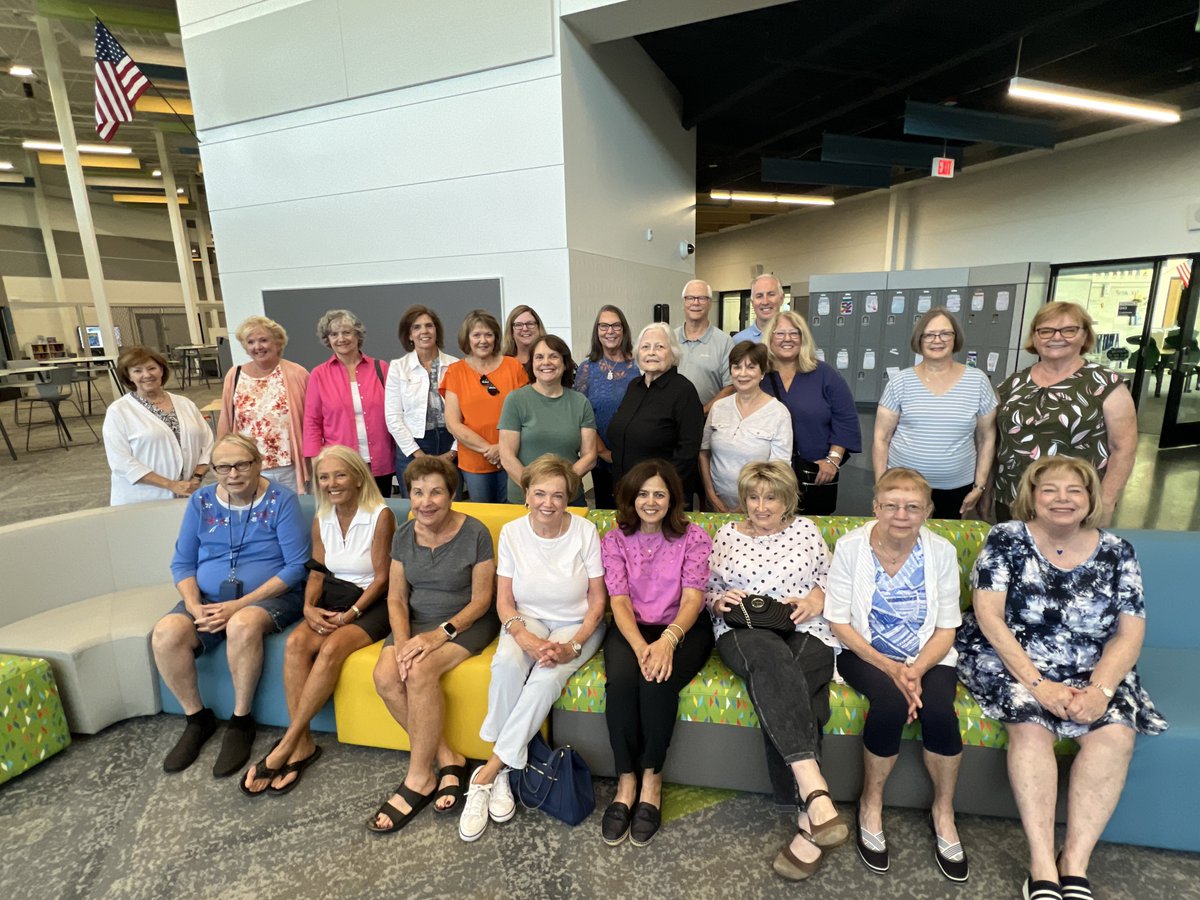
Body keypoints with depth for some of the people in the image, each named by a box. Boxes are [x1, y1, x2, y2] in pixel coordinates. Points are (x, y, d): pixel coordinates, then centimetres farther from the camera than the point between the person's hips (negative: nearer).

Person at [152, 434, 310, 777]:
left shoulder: (281, 500, -8)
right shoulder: (201, 501, 6)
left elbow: (297, 566, -13)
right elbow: (182, 563, 8)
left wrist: (240, 605, -19)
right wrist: (194, 606, -11)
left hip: (270, 597, -4)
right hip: (208, 599, 5)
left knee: (243, 625, -35)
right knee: (165, 634, -23)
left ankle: (241, 721, -11)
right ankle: (197, 719, 2)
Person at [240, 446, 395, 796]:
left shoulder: (380, 516, -13)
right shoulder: (321, 520, 6)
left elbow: (382, 578, -11)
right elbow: (317, 572, 8)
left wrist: (352, 614, -18)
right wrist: (309, 607, -10)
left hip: (373, 603, -5)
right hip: (336, 600, 5)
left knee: (333, 647, -30)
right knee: (297, 642, -23)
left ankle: (286, 744, -16)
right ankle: (303, 744, -16)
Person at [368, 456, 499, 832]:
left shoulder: (475, 533, -14)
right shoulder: (404, 534, 1)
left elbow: (481, 600, -11)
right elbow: (396, 597, 3)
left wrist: (440, 634, -22)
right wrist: (403, 641, -14)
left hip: (466, 622, -5)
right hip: (417, 621, 5)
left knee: (420, 670, -29)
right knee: (386, 676, -22)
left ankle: (419, 778, -10)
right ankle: (446, 758, -8)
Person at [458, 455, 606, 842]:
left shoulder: (585, 531, -13)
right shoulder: (512, 532, -7)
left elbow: (597, 601, -7)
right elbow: (504, 600, -3)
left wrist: (573, 646, -20)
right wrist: (525, 638, -21)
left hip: (577, 625, -1)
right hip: (527, 620, 2)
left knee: (547, 677, -30)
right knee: (506, 663, -30)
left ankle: (489, 772, -14)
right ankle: (503, 772, -14)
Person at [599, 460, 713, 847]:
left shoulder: (694, 537, -3)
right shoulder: (615, 541, 2)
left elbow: (692, 598, -12)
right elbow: (619, 601, -7)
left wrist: (667, 640, -31)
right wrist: (640, 646, -25)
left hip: (682, 629, -1)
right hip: (631, 628, 2)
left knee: (658, 682, -30)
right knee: (621, 680, -29)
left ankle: (651, 780, -7)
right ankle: (625, 782, -9)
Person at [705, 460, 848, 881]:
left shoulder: (806, 530, 15)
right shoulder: (726, 534, 15)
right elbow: (708, 593, 17)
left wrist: (817, 598, -4)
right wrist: (720, 601, -5)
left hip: (806, 630, 1)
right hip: (744, 632, 0)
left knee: (780, 689, -32)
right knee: (773, 661, -37)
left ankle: (808, 818, -25)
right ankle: (815, 794, -44)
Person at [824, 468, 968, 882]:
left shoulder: (941, 551, -7)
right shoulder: (850, 546, -12)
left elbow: (946, 629, -2)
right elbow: (839, 621, -9)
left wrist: (916, 670, -19)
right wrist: (889, 667, -18)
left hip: (927, 657, 2)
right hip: (865, 653, -2)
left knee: (938, 709, -27)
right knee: (892, 701, -30)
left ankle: (943, 810, 3)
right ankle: (871, 802, -3)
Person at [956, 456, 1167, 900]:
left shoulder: (1116, 552, 3)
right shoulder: (1006, 539, -6)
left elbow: (1130, 633, 0)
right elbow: (988, 616, -12)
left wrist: (1100, 688, -17)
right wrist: (1036, 683, -20)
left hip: (1091, 672, 3)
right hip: (1009, 660, -3)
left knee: (1116, 734, -23)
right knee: (1031, 726, -28)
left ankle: (1075, 863, -12)